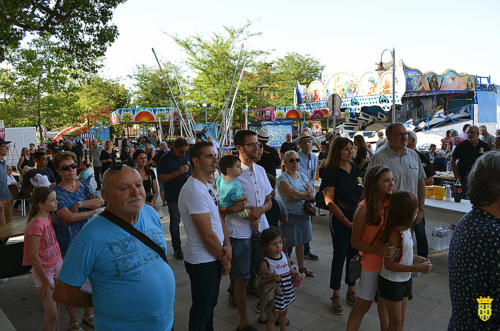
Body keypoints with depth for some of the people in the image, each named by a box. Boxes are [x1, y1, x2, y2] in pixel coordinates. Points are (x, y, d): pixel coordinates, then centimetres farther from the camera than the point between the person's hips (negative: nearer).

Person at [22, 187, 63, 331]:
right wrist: (45, 281, -15)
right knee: (52, 315, 0)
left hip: (57, 265, 7)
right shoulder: (36, 225, -24)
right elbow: (33, 256, -21)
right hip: (44, 270, -7)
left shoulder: (49, 217, -2)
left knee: (57, 304, 17)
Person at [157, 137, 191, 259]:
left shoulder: (188, 155, 2)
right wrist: (177, 173, -24)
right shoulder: (165, 159, -10)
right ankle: (177, 249, 18)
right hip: (173, 196, -3)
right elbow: (161, 179, -14)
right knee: (175, 221, 6)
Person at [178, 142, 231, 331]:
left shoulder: (208, 187, 8)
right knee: (201, 312, 10)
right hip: (202, 262, -9)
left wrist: (227, 244, -3)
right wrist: (225, 260, -10)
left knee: (210, 305, 25)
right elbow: (207, 235, -23)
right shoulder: (194, 191, -25)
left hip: (214, 258, 9)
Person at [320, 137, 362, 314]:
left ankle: (351, 291, 29)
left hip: (357, 218, 6)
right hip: (340, 218, -5)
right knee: (340, 255, 2)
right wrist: (347, 221, -15)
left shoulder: (355, 168, 8)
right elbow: (329, 201, -13)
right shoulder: (330, 171, -11)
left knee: (354, 254, 13)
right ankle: (336, 296, 17)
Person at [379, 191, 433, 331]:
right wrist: (418, 268, -24)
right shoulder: (395, 234, -28)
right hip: (391, 283, -8)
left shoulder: (406, 228, -2)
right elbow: (389, 264, -26)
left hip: (405, 281, 8)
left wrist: (417, 259, -4)